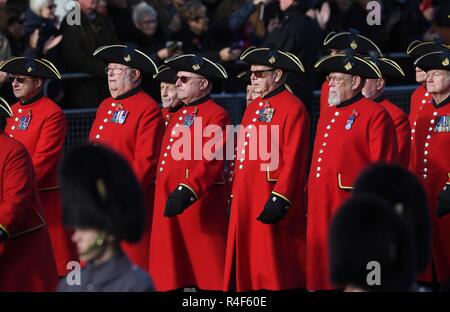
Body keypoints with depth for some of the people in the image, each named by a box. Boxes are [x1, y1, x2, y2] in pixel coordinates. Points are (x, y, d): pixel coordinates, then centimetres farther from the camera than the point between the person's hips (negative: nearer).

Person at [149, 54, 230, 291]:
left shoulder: (216, 115, -7)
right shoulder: (177, 117, 21)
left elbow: (210, 160, -19)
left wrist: (187, 192, -29)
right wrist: (165, 197, 15)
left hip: (200, 203, -8)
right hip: (169, 204, 8)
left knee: (207, 271, -5)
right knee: (174, 275, 7)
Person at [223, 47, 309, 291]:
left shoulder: (293, 108, -9)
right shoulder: (253, 107, 19)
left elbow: (294, 160, -16)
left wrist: (280, 200, -21)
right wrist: (235, 195, 15)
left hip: (273, 199, -9)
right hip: (245, 202, 9)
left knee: (275, 269, -6)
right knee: (247, 266, 9)